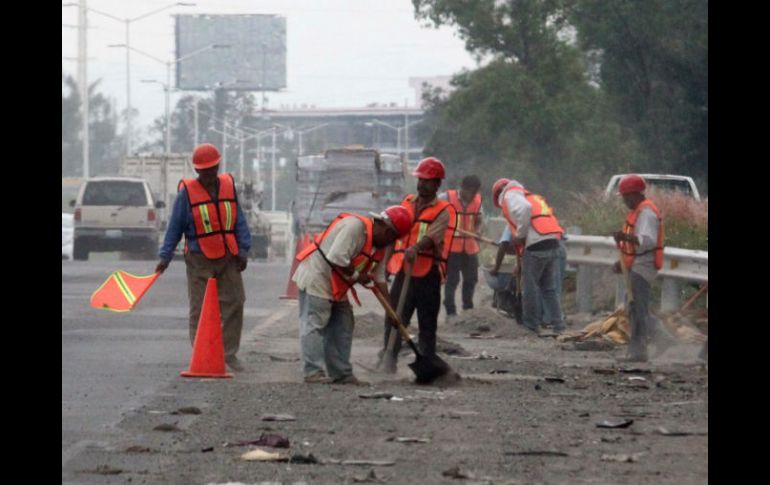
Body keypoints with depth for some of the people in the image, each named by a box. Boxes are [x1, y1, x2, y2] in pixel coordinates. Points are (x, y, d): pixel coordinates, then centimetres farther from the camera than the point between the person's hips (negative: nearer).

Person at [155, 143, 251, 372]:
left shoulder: (228, 186, 5)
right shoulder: (187, 192, -3)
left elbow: (240, 222, 8)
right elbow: (175, 227, -1)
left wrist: (243, 251, 1)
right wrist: (165, 257, -4)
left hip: (228, 259, 3)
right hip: (200, 260, -3)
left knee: (234, 304, 3)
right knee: (200, 309, -1)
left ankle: (229, 353, 12)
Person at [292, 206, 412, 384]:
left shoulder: (378, 246, 8)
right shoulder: (355, 226, -22)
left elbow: (380, 279, 11)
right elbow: (336, 258, -29)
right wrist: (356, 275, -15)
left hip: (337, 287, 10)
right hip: (316, 277, -10)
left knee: (342, 326, 10)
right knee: (314, 324, -11)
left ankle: (341, 374, 14)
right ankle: (313, 372, -14)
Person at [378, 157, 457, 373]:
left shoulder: (443, 211, -2)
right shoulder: (407, 203, 14)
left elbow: (432, 236, -21)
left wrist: (416, 249, -40)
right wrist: (385, 264, 16)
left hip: (427, 274, -4)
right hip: (403, 271, 4)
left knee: (427, 323, 3)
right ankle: (388, 361, 5)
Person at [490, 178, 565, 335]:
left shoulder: (510, 195, 5)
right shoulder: (530, 196, 31)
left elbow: (524, 209, -19)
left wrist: (520, 235, -11)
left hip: (536, 244, -8)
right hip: (553, 242, 8)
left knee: (529, 289, 3)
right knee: (549, 289, 13)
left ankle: (531, 327, 8)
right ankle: (559, 327, 7)